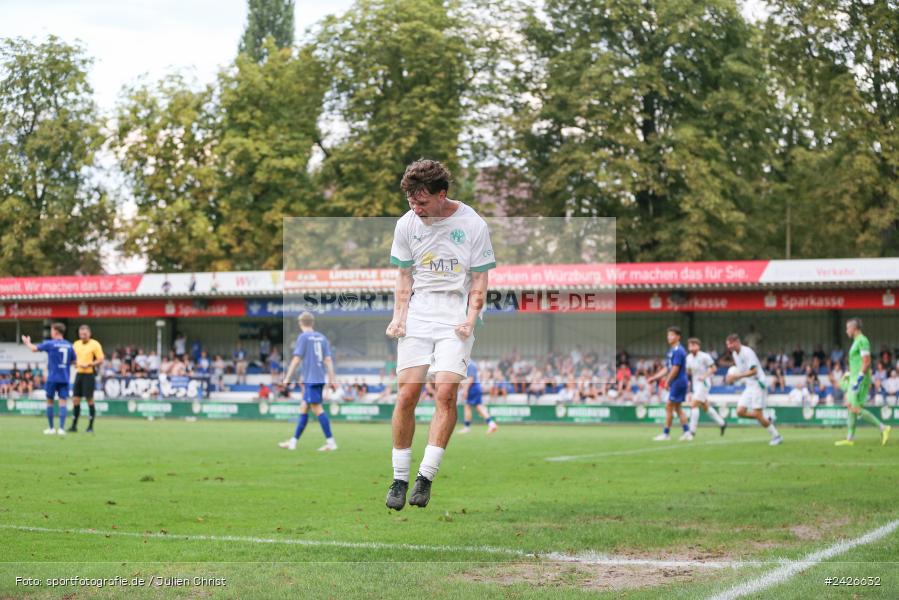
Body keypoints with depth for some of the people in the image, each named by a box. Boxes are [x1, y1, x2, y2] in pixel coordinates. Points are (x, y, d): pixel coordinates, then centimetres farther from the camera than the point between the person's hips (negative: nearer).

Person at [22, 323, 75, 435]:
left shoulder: (50, 344, -5)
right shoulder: (69, 345, 6)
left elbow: (34, 349, 2)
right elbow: (74, 361, 13)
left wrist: (27, 343, 21)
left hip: (52, 378, -3)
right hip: (65, 378, 3)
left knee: (50, 401, 10)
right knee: (63, 402, -1)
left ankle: (51, 428, 14)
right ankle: (61, 428, -12)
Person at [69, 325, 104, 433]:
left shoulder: (95, 344, -6)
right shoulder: (76, 344, 12)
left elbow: (100, 360, -9)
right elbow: (73, 358, 23)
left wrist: (88, 364, -20)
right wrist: (75, 363, 1)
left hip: (89, 374, -6)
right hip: (79, 373, 6)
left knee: (89, 399, -4)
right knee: (75, 399, 2)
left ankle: (91, 426, 5)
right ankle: (74, 425, 8)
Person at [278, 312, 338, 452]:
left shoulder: (303, 337, -5)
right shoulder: (322, 338, 13)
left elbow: (296, 359, -9)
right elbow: (328, 359, 10)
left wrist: (287, 378, -4)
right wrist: (331, 379, 11)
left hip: (310, 379, -7)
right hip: (320, 379, 7)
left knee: (317, 408, -9)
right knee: (303, 408, 13)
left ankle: (331, 442, -14)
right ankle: (293, 441, 17)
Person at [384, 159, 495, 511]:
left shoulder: (472, 224, -4)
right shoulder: (407, 224, 5)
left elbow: (479, 281, 2)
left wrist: (470, 320, -9)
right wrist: (398, 317, 1)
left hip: (456, 320, -2)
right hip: (417, 316, 2)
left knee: (445, 393, -16)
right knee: (407, 394, -7)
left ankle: (426, 477, -10)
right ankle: (399, 479, 3)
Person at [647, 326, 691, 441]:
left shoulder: (678, 351, -15)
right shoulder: (671, 351, 15)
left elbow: (675, 369, -19)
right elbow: (666, 368, 19)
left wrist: (667, 382, -11)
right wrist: (653, 378, 16)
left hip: (678, 383, -10)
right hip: (678, 383, 10)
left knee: (669, 407, -5)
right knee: (678, 408, 11)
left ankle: (666, 434, 0)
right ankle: (687, 432, 12)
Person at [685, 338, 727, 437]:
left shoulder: (704, 357, -13)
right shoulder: (689, 358, 6)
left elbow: (713, 369, -9)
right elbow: (688, 371, 18)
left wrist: (704, 376, -21)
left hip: (704, 384, -8)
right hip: (695, 385, 8)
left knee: (694, 405, -16)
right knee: (705, 407, 14)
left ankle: (692, 430, -13)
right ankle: (722, 423, 29)